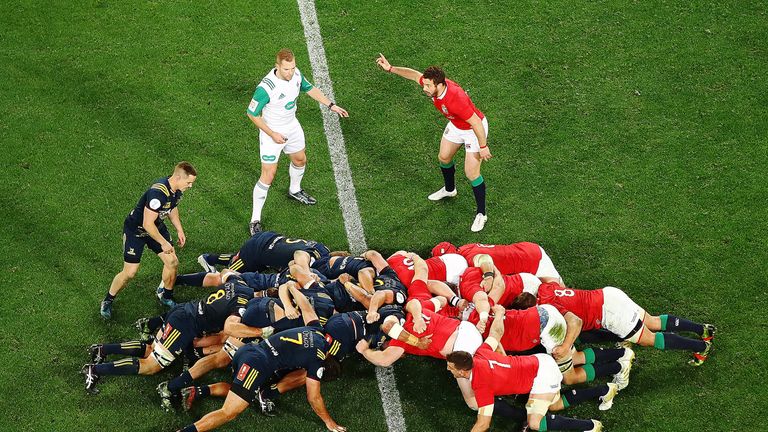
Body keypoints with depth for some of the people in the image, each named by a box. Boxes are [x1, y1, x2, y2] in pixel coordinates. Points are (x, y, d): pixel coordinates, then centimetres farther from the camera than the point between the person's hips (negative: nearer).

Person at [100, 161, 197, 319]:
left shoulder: (177, 189, -10)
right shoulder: (158, 192, -38)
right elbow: (148, 224, -32)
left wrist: (179, 230, 9)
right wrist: (163, 243, -22)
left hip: (157, 227, 8)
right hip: (136, 230, -7)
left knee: (172, 263, 4)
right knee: (129, 273, -4)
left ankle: (165, 295, 29)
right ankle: (108, 301, 20)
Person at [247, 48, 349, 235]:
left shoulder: (296, 74, -13)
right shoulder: (266, 87, -34)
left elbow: (309, 89, 8)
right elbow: (252, 114, -22)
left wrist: (331, 105, 5)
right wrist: (272, 134, -23)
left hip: (292, 126, 7)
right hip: (272, 132, -7)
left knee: (300, 160, 26)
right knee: (268, 174, -7)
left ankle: (295, 190, 58)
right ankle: (255, 220, 3)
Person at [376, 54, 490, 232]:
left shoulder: (456, 99, -43)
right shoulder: (432, 84, -22)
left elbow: (477, 123, -34)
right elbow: (414, 74, -2)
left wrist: (483, 147, -25)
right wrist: (390, 68, -6)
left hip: (474, 129, -8)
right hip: (455, 126, 8)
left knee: (471, 173, -6)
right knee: (444, 157, 24)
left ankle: (481, 214, 11)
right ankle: (449, 189, 54)